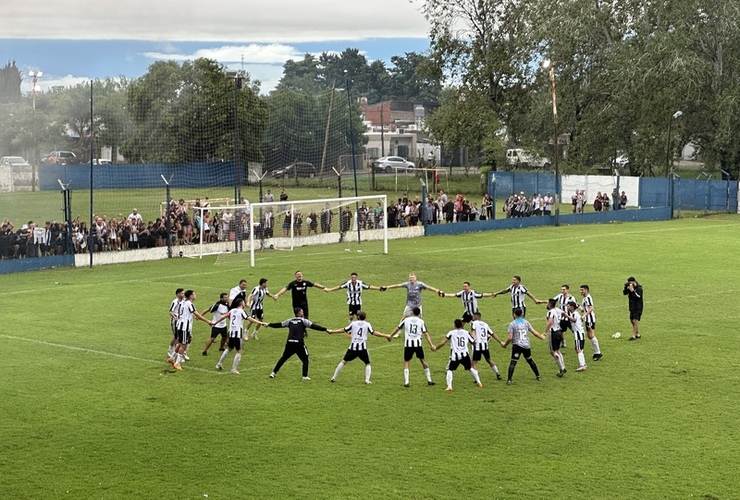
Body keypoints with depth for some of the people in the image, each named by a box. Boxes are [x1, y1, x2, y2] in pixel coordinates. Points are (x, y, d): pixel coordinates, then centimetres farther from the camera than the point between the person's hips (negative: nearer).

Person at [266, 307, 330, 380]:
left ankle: (273, 373, 20)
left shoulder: (290, 320, 13)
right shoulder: (303, 320, 2)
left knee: (283, 358, 18)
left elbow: (279, 325, 20)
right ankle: (305, 376, 0)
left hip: (289, 343, 4)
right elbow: (313, 326, -6)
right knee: (305, 360, 10)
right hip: (299, 344, -4)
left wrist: (269, 324, 35)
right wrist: (325, 329, -8)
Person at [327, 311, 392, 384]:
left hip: (353, 347, 1)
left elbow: (343, 330, 11)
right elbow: (373, 333, -6)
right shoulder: (367, 324, 5)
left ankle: (334, 377, 13)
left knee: (343, 361, 13)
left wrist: (331, 331, 22)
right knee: (367, 364, 15)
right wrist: (385, 336, -2)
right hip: (362, 348, -1)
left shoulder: (353, 323, 9)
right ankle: (367, 379, -1)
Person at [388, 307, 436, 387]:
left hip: (408, 344, -1)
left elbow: (397, 329, 12)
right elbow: (426, 334, 0)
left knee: (406, 362, 8)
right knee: (423, 360, 16)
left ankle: (406, 382, -3)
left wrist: (390, 336, 27)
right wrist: (431, 345, -2)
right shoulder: (421, 321, 5)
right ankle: (429, 380, 19)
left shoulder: (406, 320, 6)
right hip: (418, 344, 1)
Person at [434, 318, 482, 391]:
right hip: (465, 355, 3)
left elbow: (443, 342, -7)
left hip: (455, 355, -3)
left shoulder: (451, 333, -1)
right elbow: (473, 342, 13)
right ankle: (478, 382, 32)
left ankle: (449, 386, -13)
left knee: (449, 370, 5)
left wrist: (435, 347, 4)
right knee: (470, 368, 24)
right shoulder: (466, 333, 6)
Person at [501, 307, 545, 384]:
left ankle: (509, 380, -14)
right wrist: (541, 337, 28)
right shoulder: (526, 322, 7)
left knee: (513, 362, -5)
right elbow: (534, 333, 9)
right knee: (530, 360, 23)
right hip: (526, 345, 4)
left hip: (517, 346, -4)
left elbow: (510, 338, -9)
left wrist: (505, 345, 7)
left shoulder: (512, 324, -4)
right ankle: (538, 376, 31)